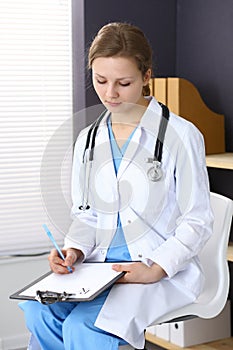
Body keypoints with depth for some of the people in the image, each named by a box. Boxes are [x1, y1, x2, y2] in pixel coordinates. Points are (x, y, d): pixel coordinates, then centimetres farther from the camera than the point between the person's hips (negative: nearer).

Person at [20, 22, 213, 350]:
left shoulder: (181, 135, -5)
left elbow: (197, 222, -5)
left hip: (165, 271, -5)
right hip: (100, 264, 5)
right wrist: (74, 250, -3)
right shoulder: (88, 139, 12)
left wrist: (155, 270, -16)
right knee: (36, 308, -24)